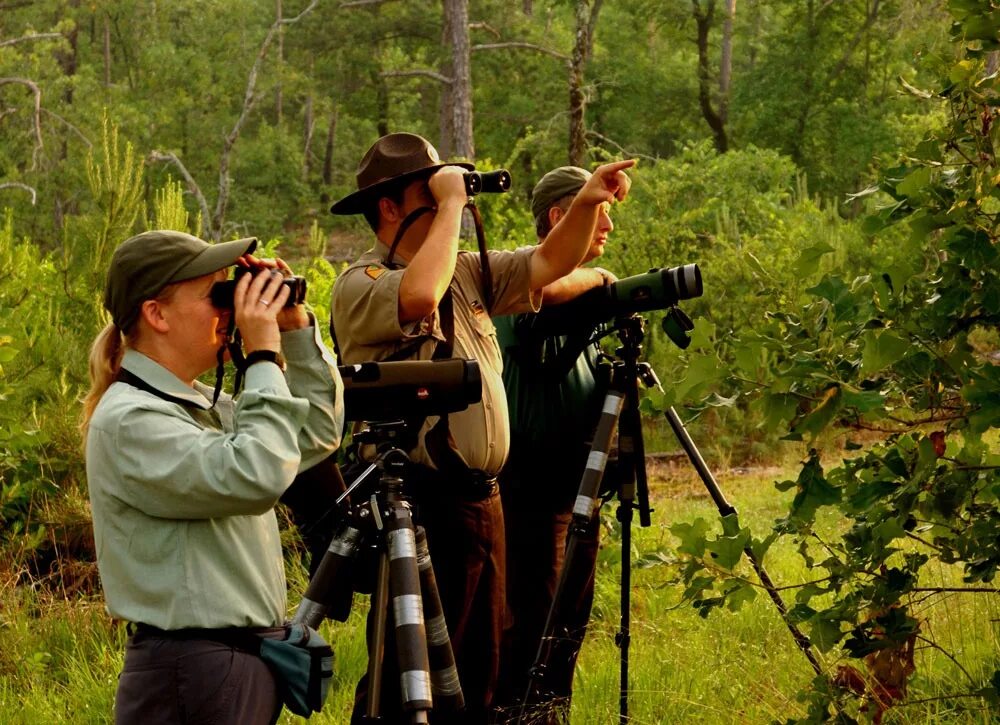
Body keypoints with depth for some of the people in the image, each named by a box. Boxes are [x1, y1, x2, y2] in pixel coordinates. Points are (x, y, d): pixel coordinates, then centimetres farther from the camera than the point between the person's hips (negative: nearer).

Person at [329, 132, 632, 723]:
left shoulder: (468, 271, 14)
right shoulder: (361, 285, -10)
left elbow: (548, 266, 10)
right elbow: (420, 295, -30)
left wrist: (588, 203, -8)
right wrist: (451, 204, -19)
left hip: (482, 500, 8)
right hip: (418, 505, -8)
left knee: (479, 674, 14)